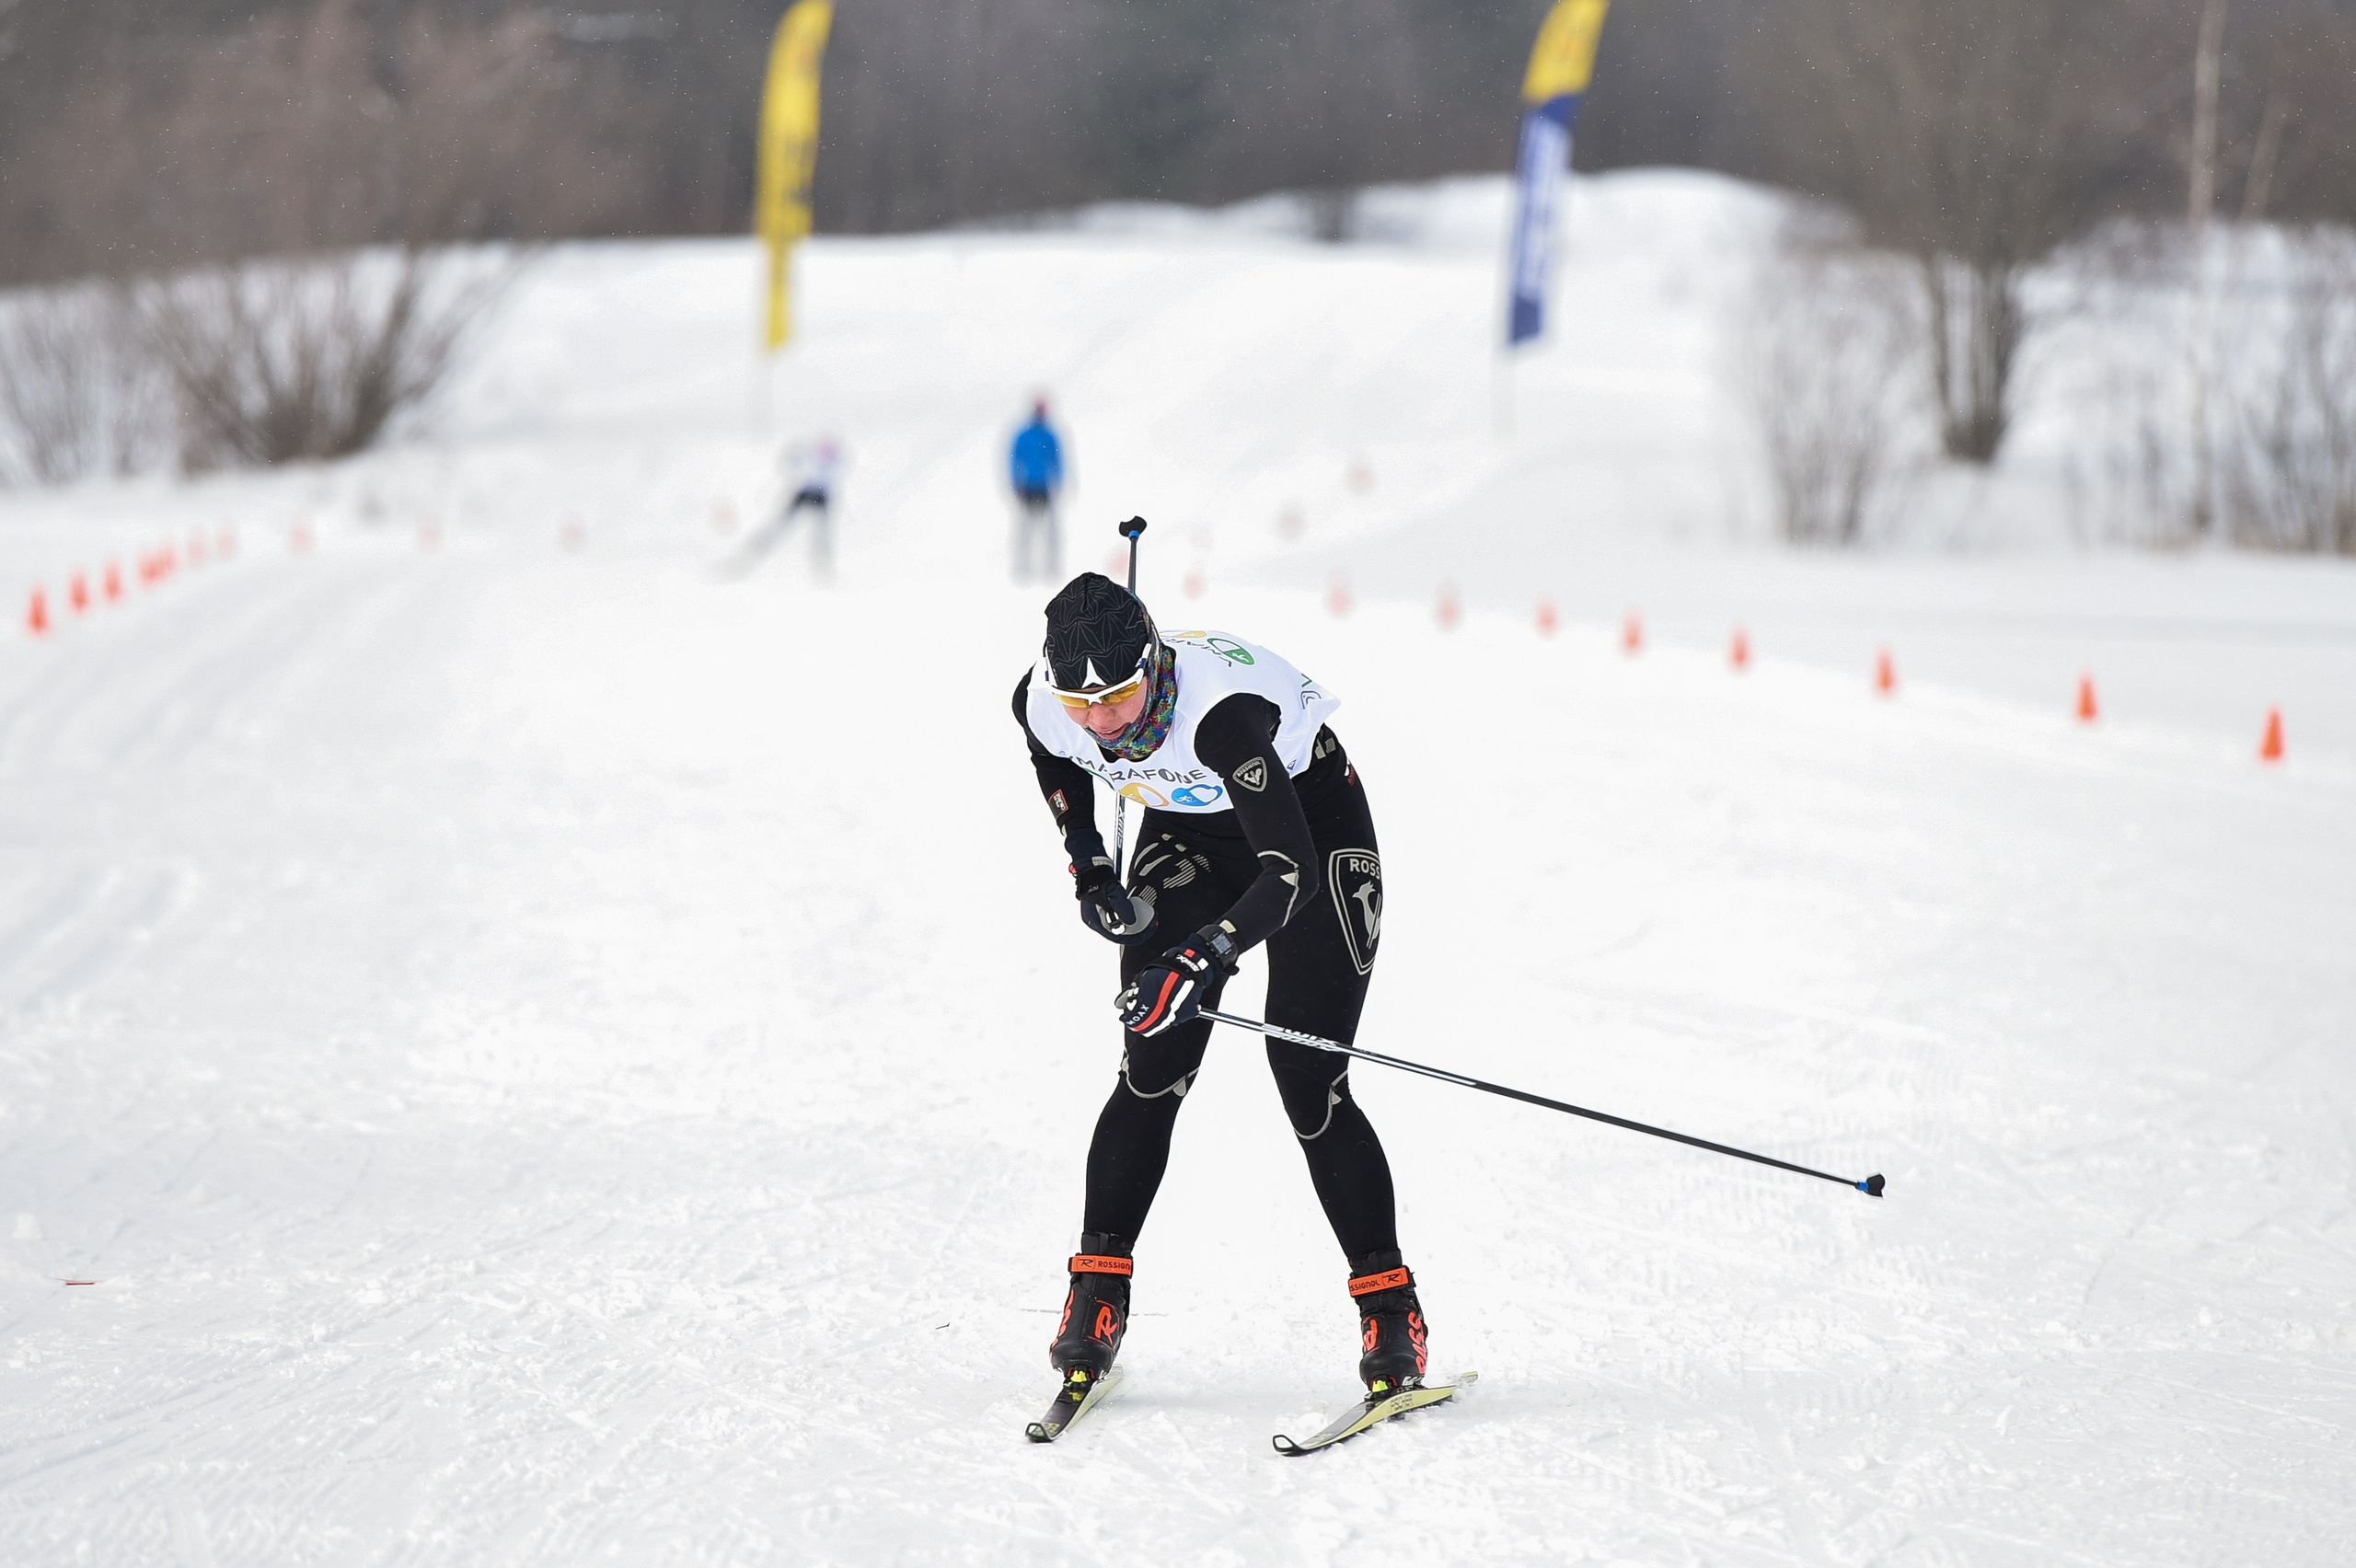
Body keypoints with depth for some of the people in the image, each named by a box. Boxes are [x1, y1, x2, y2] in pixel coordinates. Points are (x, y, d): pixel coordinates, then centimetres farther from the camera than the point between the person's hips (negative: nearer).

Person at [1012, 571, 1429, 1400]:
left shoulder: (1222, 709, -40)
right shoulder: (1041, 702, -22)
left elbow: (1289, 871, -45)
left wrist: (1200, 958, -55)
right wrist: (1087, 867, -1)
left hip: (1311, 822, -5)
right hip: (1187, 834, 5)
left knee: (1307, 1075, -13)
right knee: (1154, 1067, -9)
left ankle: (1391, 1312, -4)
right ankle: (1096, 1294, -1)